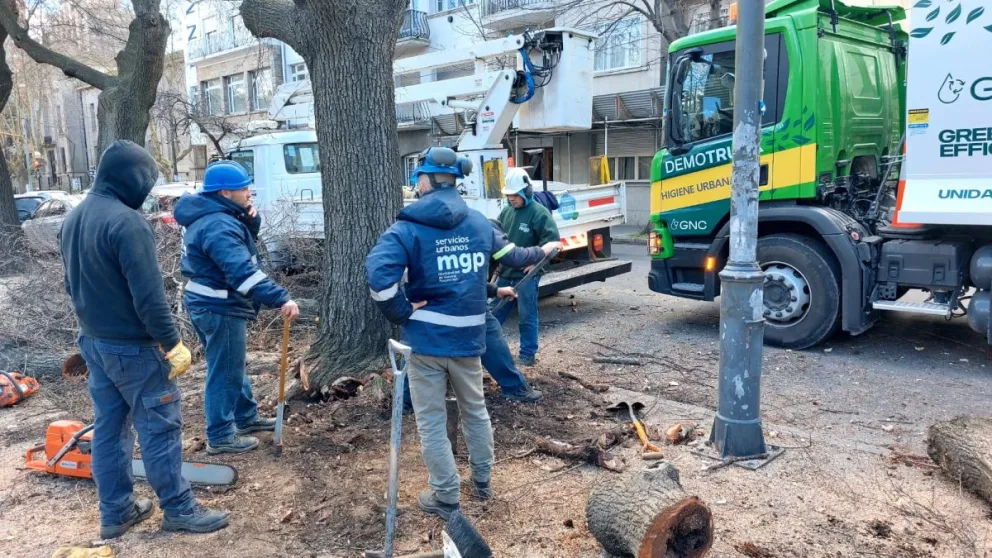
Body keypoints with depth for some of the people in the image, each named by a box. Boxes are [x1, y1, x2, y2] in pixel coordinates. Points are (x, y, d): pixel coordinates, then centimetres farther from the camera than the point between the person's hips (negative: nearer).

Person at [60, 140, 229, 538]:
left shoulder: (73, 218, 8)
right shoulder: (126, 222, -23)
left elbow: (73, 284, 18)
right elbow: (149, 295, -24)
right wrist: (173, 343, -18)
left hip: (93, 342, 9)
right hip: (133, 347, -9)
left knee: (108, 428, 15)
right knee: (160, 427, 2)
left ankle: (115, 513, 25)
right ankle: (179, 509, 13)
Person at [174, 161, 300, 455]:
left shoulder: (209, 215, 8)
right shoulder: (219, 226, -25)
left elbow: (245, 237, 18)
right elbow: (242, 270, -35)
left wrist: (250, 218, -5)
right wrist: (280, 298, -38)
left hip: (208, 304, 11)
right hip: (220, 309, -11)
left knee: (232, 366, 22)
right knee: (225, 373, 1)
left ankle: (246, 417, 37)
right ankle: (220, 436, 12)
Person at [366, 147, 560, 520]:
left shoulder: (410, 227, -12)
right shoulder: (479, 222, 5)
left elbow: (378, 271, -27)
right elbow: (509, 254, 22)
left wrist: (401, 312, -13)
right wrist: (541, 252, 43)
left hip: (425, 338, -4)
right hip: (468, 336, 5)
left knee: (431, 422, 9)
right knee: (475, 410, 23)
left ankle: (446, 499, 19)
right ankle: (482, 481, 38)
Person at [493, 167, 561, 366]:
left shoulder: (539, 212, -12)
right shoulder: (506, 211, 9)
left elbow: (552, 239, -17)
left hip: (526, 275, -7)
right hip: (505, 273, 7)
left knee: (527, 316, 3)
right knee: (495, 312, 16)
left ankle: (528, 355, 15)